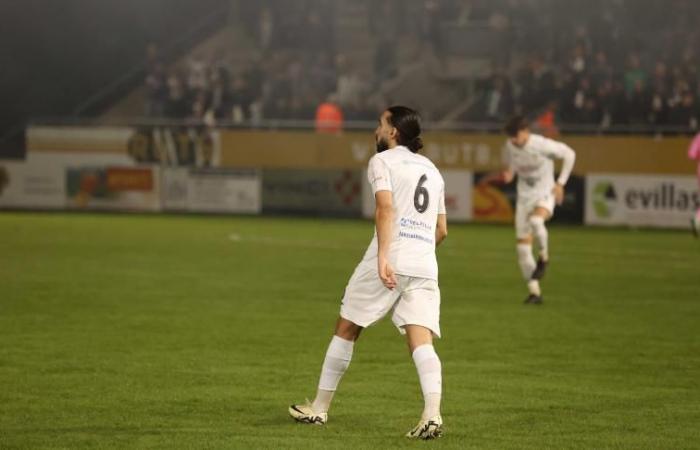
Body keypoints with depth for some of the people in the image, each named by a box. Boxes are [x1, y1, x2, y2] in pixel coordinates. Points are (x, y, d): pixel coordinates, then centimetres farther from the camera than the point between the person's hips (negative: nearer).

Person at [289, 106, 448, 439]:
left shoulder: (382, 161, 3)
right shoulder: (431, 170, 23)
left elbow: (386, 207, -15)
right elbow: (441, 230, 25)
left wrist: (383, 256, -25)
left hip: (388, 262, -5)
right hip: (425, 266, 5)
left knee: (346, 329, 11)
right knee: (421, 340, -7)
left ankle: (320, 408, 20)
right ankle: (432, 413, -29)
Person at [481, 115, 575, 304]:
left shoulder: (543, 145, -19)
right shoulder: (510, 146, -3)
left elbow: (569, 154, -6)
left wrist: (560, 183, -8)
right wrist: (509, 174, -3)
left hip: (545, 195, -6)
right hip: (524, 197, 6)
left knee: (535, 220, -39)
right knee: (523, 246, -1)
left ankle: (544, 257, -11)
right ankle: (534, 292, 8)